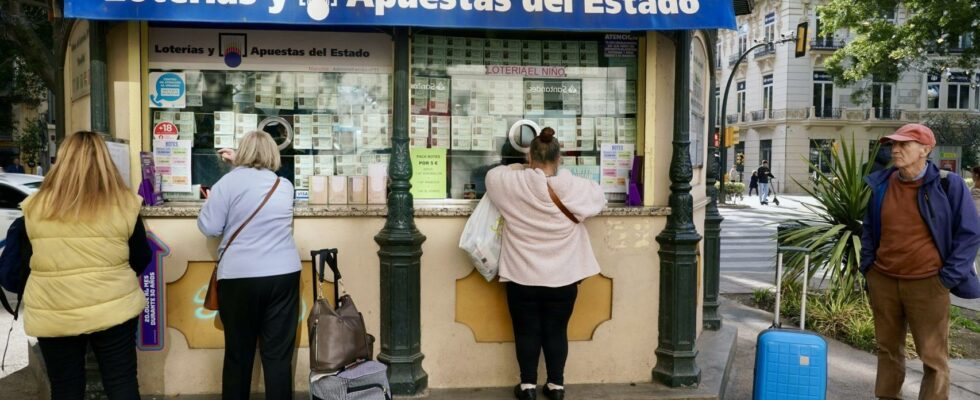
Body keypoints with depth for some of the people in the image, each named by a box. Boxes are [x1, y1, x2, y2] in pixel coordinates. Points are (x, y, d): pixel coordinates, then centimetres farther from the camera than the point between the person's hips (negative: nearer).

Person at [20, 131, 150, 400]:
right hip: (113, 308, -1)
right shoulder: (125, 204, -8)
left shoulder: (35, 206, -4)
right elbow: (141, 259, 0)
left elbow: (27, 259, 10)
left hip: (53, 314, 2)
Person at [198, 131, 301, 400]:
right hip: (284, 276, 3)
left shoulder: (229, 182, -4)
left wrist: (212, 200, 15)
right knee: (278, 354, 5)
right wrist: (238, 164, 32)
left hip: (239, 278, -3)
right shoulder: (285, 186, 10)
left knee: (238, 353, 10)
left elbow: (208, 228, -2)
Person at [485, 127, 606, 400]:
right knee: (557, 331, 13)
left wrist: (522, 169, 17)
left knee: (527, 331, 11)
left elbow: (492, 175, 10)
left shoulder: (513, 184, -12)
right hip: (562, 277, 1)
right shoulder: (574, 188, -10)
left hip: (522, 276, -1)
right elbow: (599, 197, 11)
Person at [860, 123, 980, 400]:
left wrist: (949, 277, -8)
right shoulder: (881, 184, 4)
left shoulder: (948, 185, -7)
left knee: (934, 356, 3)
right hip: (882, 280, 4)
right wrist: (867, 264, 8)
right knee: (888, 348, 15)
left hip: (927, 283, -4)